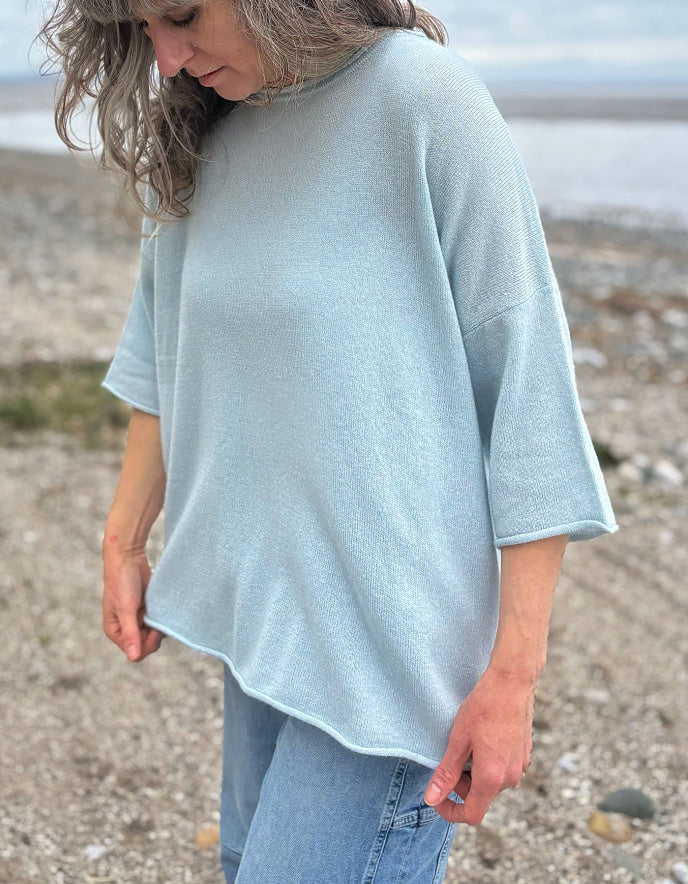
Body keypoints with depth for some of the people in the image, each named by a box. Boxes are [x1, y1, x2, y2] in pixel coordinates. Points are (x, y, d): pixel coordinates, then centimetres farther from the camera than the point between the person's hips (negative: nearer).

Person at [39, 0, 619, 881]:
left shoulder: (424, 98, -15)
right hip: (261, 608, 7)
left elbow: (525, 377, -15)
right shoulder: (202, 136, 5)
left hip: (391, 632, -7)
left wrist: (513, 672, -15)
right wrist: (124, 541, 17)